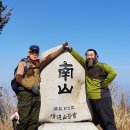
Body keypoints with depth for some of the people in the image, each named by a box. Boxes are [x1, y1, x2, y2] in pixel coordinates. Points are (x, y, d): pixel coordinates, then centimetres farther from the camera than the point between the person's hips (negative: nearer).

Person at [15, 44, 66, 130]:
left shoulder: (39, 62, 12)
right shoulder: (23, 63, -2)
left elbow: (50, 57, 3)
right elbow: (18, 78, -9)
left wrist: (62, 48, -7)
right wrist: (31, 87, -14)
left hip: (36, 94, 6)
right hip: (25, 93, -5)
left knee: (34, 121, 7)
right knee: (23, 120, -7)